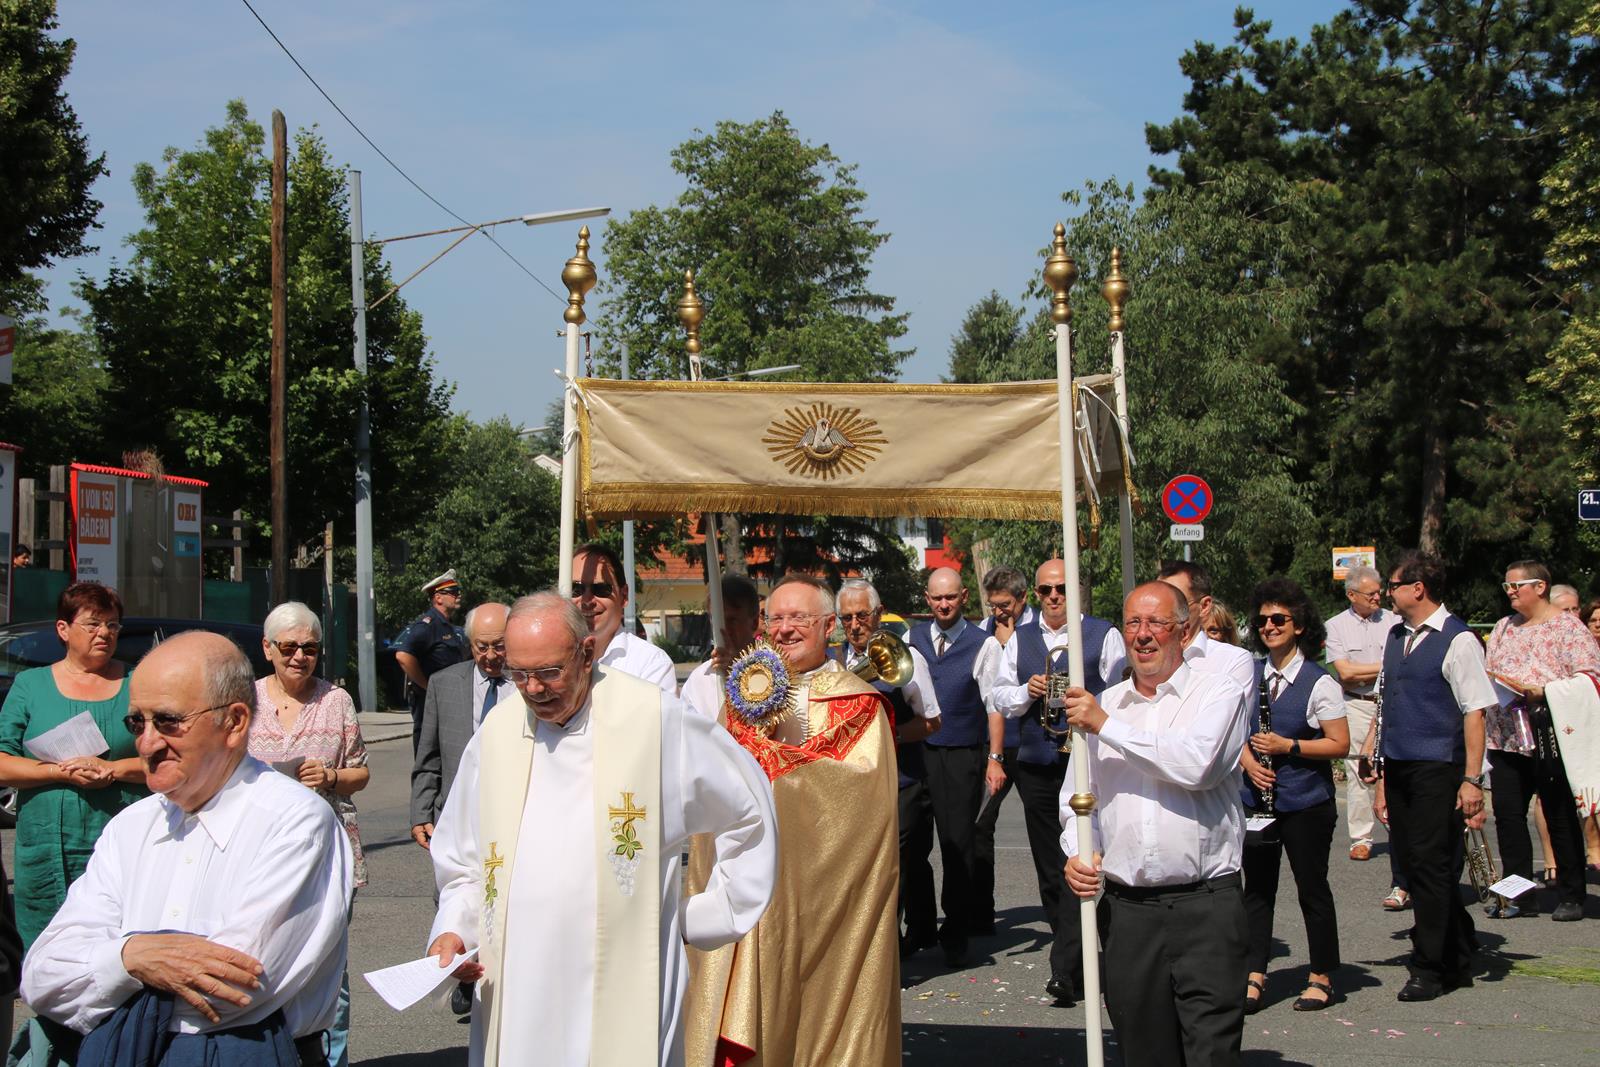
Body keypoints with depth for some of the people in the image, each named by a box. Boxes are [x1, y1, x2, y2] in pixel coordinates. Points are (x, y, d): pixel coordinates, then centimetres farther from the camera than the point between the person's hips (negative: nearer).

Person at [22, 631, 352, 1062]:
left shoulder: (297, 821, -6)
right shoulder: (130, 827, 14)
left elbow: (230, 988, -16)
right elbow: (40, 980, 5)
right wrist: (132, 955, -15)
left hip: (240, 1055, -4)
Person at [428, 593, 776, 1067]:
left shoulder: (655, 719, -4)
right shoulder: (496, 733, 7)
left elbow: (750, 811, 6)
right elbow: (462, 859, 16)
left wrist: (710, 915, 6)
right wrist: (452, 930, -1)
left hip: (622, 992, -3)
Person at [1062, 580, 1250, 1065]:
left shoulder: (1218, 692, -1)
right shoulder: (1102, 704, 14)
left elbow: (1197, 765, -19)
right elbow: (1077, 795, 17)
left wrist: (1107, 726, -12)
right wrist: (1077, 853, -3)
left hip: (1204, 903, -4)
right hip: (1125, 908, 4)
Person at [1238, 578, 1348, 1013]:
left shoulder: (1319, 683, -7)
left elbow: (1340, 745, -9)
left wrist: (1288, 746, -18)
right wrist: (1249, 762, -7)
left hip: (1306, 801, -4)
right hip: (1256, 797, 4)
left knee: (1312, 888, 5)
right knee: (1257, 887, 7)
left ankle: (1322, 977, 18)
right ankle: (1255, 977, 12)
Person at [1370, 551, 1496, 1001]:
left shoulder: (1457, 640, -10)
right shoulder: (1396, 637, 13)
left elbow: (1475, 712, -13)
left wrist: (1472, 779, -16)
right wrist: (1377, 762, 16)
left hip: (1437, 769, -8)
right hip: (1398, 768, 8)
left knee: (1431, 865, -3)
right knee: (1411, 861, 11)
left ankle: (1428, 970, 7)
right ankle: (1458, 960, 26)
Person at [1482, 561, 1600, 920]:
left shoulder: (1567, 625, -2)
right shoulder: (1504, 627, 18)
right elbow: (1488, 673, 21)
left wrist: (1539, 692, -19)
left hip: (1551, 738, -6)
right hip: (1505, 737, 6)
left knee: (1560, 817, 1)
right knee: (1507, 813, 1)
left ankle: (1570, 896, 12)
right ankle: (1519, 894, 9)